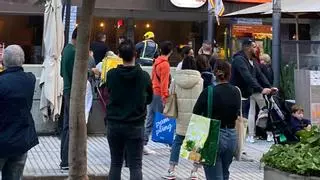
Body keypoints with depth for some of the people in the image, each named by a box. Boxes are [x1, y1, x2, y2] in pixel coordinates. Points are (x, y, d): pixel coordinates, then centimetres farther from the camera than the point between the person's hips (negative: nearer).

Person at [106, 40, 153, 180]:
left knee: (115, 164, 11)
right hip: (135, 125, -2)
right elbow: (149, 99, 7)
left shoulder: (111, 74, -6)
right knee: (135, 166, 2)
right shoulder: (144, 76, -8)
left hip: (114, 124, 2)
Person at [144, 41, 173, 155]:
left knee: (150, 121, 8)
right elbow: (164, 82, -17)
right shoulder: (165, 64, -13)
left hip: (152, 93, 8)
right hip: (159, 95, -8)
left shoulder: (157, 61, 12)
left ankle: (143, 144, 7)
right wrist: (165, 97, -17)